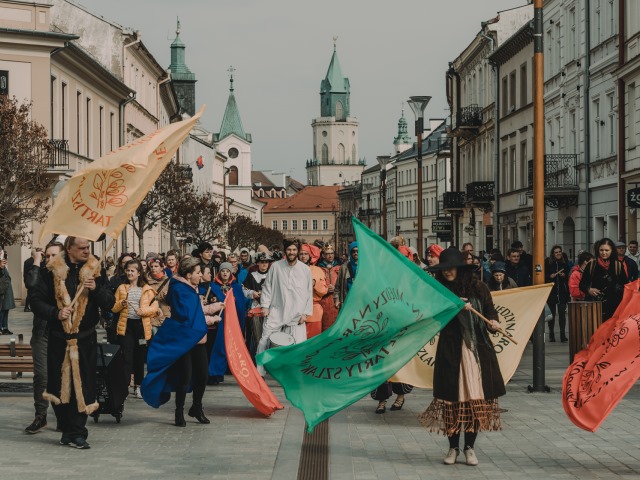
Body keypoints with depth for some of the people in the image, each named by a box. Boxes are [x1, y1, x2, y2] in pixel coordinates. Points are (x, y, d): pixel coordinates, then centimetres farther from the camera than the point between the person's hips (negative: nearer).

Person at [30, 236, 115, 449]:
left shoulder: (94, 271, 4)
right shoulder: (52, 271, -1)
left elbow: (109, 303, 3)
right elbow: (36, 300, 0)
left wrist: (97, 289, -16)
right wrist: (55, 313, -15)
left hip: (85, 338, 0)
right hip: (58, 337, 0)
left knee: (82, 384, -2)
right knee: (59, 385, 4)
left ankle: (77, 432, 4)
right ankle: (67, 429, 17)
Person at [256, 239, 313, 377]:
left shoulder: (305, 270, 2)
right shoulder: (276, 266, 1)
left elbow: (309, 293, 5)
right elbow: (267, 287, 6)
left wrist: (306, 313, 0)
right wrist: (265, 306, -1)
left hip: (297, 314, 0)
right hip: (276, 312, 0)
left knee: (299, 345, -5)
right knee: (264, 341, -6)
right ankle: (259, 372, 2)